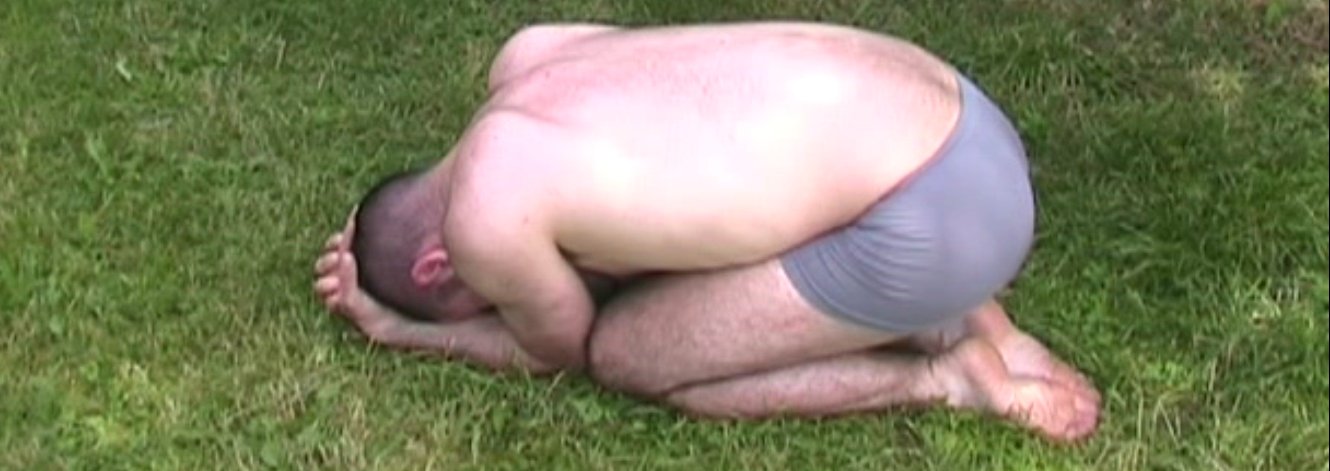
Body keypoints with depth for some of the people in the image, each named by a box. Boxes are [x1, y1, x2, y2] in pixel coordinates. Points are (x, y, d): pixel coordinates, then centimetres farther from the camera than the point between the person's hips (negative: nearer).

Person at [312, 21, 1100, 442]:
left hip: (933, 217, -9)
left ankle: (945, 380, 3)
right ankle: (964, 322, 14)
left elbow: (563, 352, 10)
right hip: (953, 121, 9)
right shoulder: (528, 56, 13)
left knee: (624, 356, 5)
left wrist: (407, 330, 21)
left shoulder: (485, 220, -10)